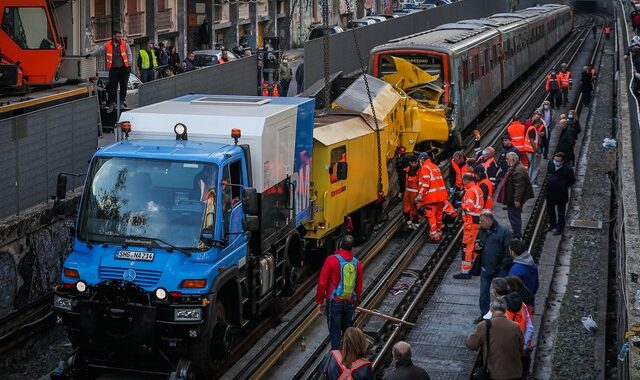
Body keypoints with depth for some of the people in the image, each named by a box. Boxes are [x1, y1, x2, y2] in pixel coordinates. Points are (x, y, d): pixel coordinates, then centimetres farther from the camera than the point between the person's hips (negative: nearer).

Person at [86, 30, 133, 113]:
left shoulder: (124, 44, 1)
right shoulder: (107, 45, 2)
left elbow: (129, 55, 3)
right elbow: (99, 50, 7)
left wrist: (129, 65, -1)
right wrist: (91, 54, -2)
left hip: (124, 69, 0)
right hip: (113, 69, 0)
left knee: (123, 86, 3)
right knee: (112, 87, -2)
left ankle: (122, 102, 17)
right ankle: (111, 104, 3)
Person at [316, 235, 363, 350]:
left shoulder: (332, 260, -10)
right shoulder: (357, 264, 3)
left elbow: (322, 283, -10)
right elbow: (359, 288, 10)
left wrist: (320, 301, 0)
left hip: (335, 302, -4)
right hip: (350, 303, 4)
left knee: (335, 332, -1)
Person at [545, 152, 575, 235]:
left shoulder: (567, 169, -21)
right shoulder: (550, 164, -7)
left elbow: (572, 181, -6)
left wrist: (564, 186, -5)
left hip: (561, 194, -6)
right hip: (550, 193, 6)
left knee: (561, 213, 7)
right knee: (550, 209, 22)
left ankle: (559, 229, 21)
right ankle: (552, 225, 42)